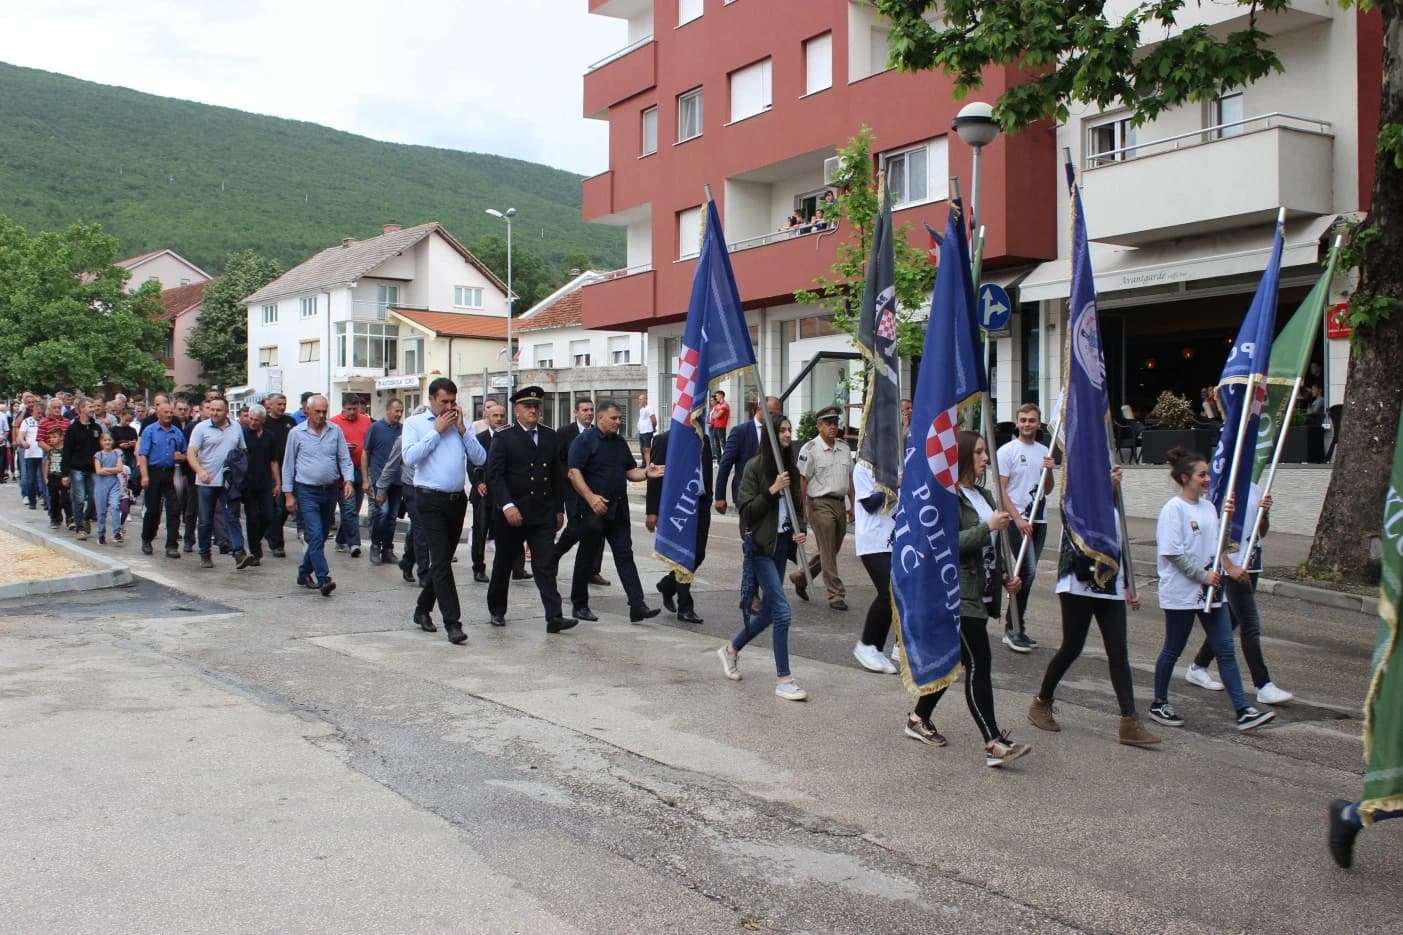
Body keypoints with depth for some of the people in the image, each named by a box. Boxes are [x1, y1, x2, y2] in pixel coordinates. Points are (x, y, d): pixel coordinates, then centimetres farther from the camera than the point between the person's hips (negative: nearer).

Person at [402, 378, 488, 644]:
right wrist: (437, 431, -9)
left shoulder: (462, 424, 12)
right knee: (441, 561, -9)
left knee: (442, 560, 14)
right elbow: (410, 456, -15)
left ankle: (423, 609, 32)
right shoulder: (415, 424, 2)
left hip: (457, 499, 5)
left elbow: (480, 458, 3)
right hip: (431, 500, -5)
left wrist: (462, 429, -4)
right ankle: (452, 622, -11)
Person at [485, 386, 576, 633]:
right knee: (504, 563, 12)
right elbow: (495, 475, -10)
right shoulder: (503, 438, -2)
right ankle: (496, 610, 28)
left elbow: (557, 476, 15)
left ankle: (554, 617, -10)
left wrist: (559, 509, 12)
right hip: (512, 513, -2)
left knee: (546, 565, -5)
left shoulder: (550, 437, 11)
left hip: (543, 513, 2)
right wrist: (507, 505, -22)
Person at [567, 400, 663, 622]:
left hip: (618, 509, 6)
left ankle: (637, 606, -4)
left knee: (625, 555, 1)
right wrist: (591, 497, -26)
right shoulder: (585, 440, -7)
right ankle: (579, 605, 16)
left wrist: (647, 473, -3)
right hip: (594, 510, -6)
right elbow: (574, 472, -15)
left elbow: (630, 471, 18)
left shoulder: (620, 442, 16)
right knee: (587, 557, 4)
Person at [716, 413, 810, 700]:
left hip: (781, 544, 7)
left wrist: (799, 531, 2)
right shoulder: (756, 466, -9)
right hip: (760, 545, -7)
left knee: (768, 610, 13)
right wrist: (772, 490, -20)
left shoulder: (790, 468, 10)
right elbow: (746, 510, -11)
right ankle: (783, 679, -6)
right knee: (781, 610, -12)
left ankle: (731, 650, 36)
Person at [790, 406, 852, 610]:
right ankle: (836, 595, 2)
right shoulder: (810, 449, -7)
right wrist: (804, 508, -10)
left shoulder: (844, 448, 12)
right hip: (820, 503, -7)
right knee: (827, 552, -4)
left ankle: (800, 577, 31)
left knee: (832, 550, 13)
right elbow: (802, 480, -7)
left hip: (839, 503, 7)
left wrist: (852, 505, 16)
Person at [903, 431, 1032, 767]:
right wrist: (988, 526, -24)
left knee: (952, 660, 16)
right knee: (978, 664, -11)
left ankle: (919, 719, 29)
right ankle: (993, 745, -11)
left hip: (980, 594, 9)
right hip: (958, 595, -9)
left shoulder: (983, 496, 16)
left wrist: (1005, 576, 14)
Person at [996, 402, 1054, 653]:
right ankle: (1013, 628, -6)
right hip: (1017, 520, -7)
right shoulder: (1007, 451, -5)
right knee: (1027, 571, -14)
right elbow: (1001, 490, -9)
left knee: (1028, 573, 8)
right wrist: (1018, 518, -17)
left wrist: (1049, 471, -2)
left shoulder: (1044, 451, 14)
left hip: (1039, 519, 7)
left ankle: (1016, 628, 15)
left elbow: (1047, 491, 18)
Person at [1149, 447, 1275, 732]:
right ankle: (1159, 704, 22)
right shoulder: (1173, 509, -13)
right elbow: (1173, 552, -17)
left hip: (1210, 590, 7)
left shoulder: (1208, 506, 10)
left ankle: (1243, 711, 3)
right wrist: (1202, 575, -17)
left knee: (1225, 650, 3)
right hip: (1181, 592, -7)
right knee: (1172, 650, 6)